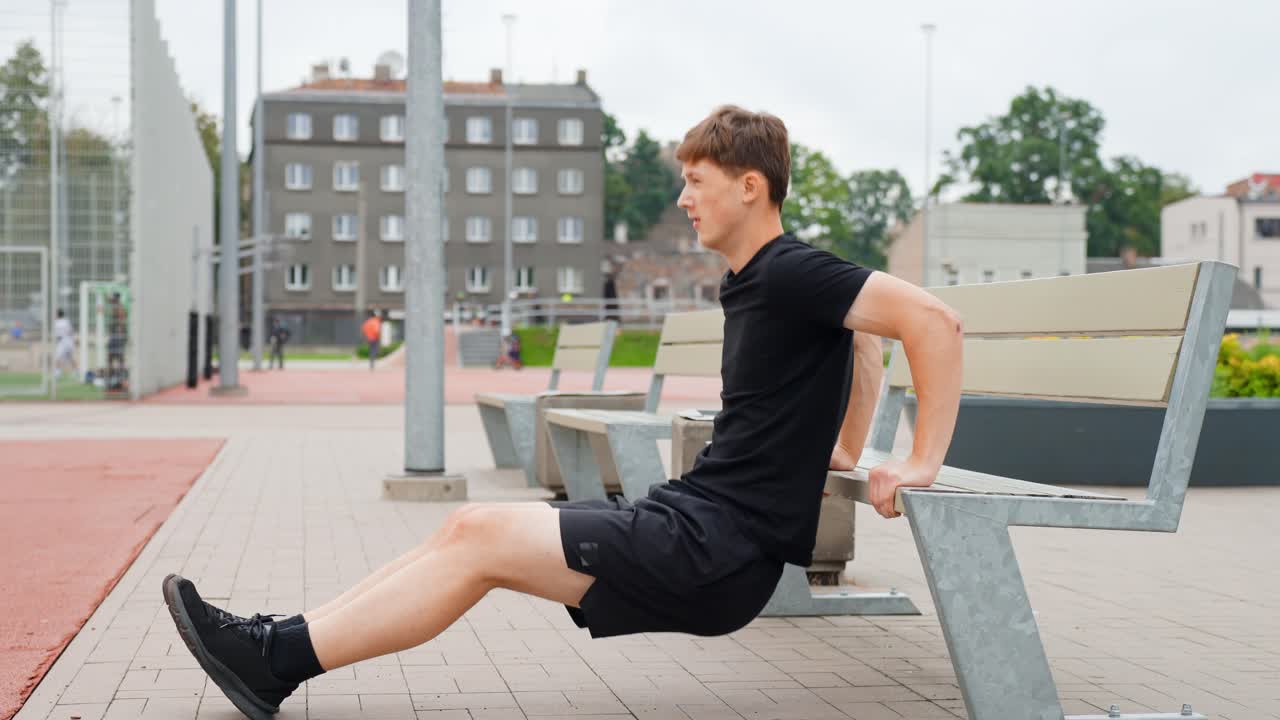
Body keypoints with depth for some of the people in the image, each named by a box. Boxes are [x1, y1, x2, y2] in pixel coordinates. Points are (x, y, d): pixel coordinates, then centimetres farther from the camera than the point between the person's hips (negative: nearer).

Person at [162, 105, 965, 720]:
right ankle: (284, 641, 2)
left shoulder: (791, 275, -14)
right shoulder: (754, 284, 15)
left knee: (482, 539, -15)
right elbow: (862, 334, 30)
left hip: (720, 550, -9)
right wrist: (846, 452, 24)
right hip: (692, 516, 9)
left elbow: (934, 320, -20)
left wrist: (921, 464, -19)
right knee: (474, 528, 1)